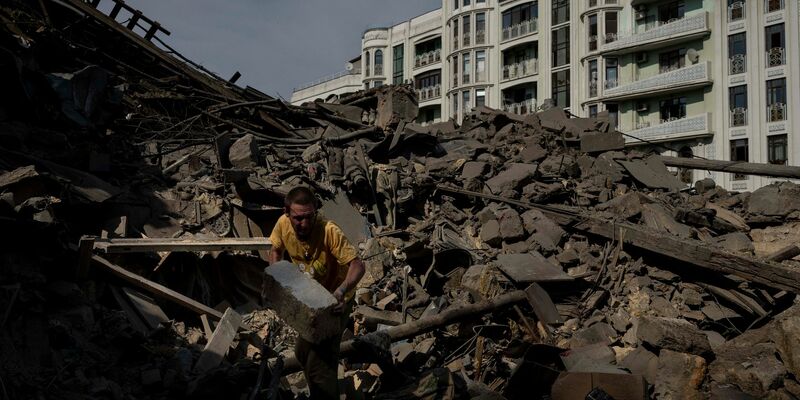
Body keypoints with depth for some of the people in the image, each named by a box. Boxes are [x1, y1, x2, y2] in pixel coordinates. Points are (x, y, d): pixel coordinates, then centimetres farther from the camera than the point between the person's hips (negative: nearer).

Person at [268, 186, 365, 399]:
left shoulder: (329, 231, -34)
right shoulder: (283, 224, -17)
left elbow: (357, 265, -36)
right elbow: (276, 250, 4)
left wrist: (341, 290, -52)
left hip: (334, 301, -7)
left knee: (320, 360, -10)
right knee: (303, 352, 23)